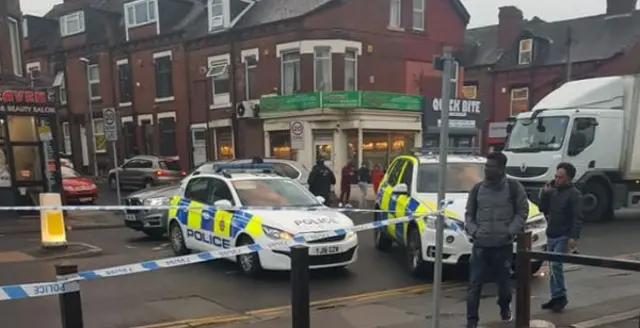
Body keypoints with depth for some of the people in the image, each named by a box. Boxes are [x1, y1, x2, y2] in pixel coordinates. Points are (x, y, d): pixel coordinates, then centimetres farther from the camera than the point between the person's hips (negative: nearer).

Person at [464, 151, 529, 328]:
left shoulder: (514, 187, -2)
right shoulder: (477, 188, 6)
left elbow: (522, 212, 2)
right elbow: (469, 214, 12)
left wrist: (510, 231, -9)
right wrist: (472, 231, -3)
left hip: (504, 245, -1)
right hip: (480, 245, 1)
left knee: (504, 282, 14)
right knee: (474, 284, -3)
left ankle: (505, 309, 42)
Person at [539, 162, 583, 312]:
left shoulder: (574, 194, -9)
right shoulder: (553, 191, 12)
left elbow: (577, 218, -16)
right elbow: (543, 209, 13)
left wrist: (574, 237, -25)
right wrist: (545, 194, -1)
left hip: (563, 237, -7)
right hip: (551, 236, 7)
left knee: (556, 265, -15)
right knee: (553, 267, 9)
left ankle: (561, 296, -4)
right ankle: (555, 297, 17)